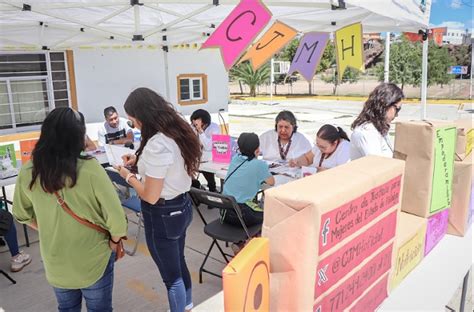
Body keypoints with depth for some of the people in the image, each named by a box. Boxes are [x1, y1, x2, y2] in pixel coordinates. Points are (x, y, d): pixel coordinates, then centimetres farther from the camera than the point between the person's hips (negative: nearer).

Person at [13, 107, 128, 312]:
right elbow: (117, 219, -24)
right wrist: (114, 240, -4)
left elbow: (22, 214, 4)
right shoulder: (89, 169, -27)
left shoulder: (28, 172, -13)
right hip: (93, 261, -3)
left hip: (55, 263, 4)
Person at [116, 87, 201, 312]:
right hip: (182, 206, 9)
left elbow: (150, 196, -23)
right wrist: (139, 159, 11)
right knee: (178, 263, 28)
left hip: (162, 215, -9)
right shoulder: (178, 132, 0)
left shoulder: (156, 145, -28)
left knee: (171, 275, 11)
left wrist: (128, 176, -7)